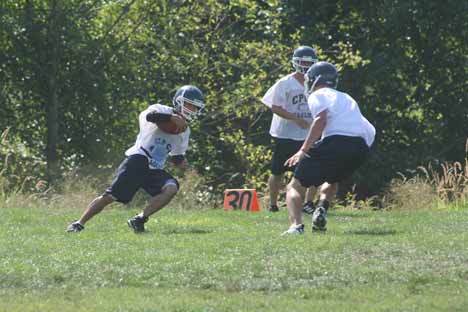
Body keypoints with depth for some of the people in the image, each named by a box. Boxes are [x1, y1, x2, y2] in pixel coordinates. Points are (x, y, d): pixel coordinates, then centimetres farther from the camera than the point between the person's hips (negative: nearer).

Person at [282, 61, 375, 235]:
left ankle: (296, 225, -26)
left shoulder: (317, 95, 11)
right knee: (331, 180, 35)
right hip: (361, 148, 6)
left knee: (295, 186, 1)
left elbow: (321, 119, -11)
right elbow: (370, 131, 21)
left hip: (336, 142, -6)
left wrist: (303, 150, -14)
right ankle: (322, 207, 4)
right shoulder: (346, 98, 31)